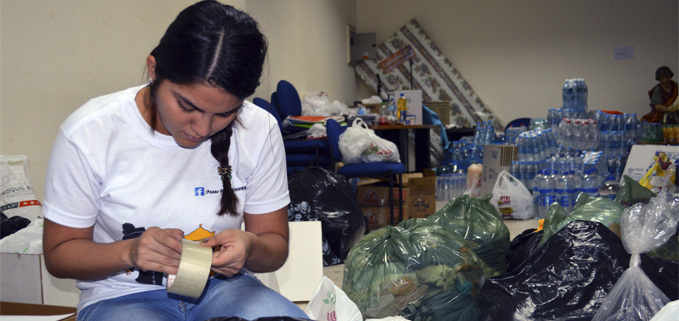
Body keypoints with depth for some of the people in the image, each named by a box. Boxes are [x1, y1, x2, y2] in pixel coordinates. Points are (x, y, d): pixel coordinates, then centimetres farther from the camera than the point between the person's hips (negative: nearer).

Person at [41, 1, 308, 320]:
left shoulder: (260, 130, -9)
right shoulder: (87, 135, -14)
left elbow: (275, 244, 1)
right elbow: (59, 252, -4)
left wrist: (250, 248, -23)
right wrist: (130, 252, -24)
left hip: (222, 287, 2)